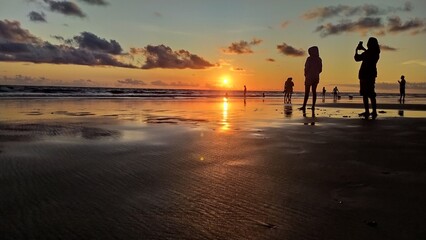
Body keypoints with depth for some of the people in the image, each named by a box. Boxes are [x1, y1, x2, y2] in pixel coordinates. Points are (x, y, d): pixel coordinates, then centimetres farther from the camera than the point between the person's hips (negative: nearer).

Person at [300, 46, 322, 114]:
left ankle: (304, 106, -4)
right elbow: (320, 70, 9)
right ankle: (313, 106, 4)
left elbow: (306, 68, -12)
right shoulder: (319, 59, 7)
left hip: (309, 77, -5)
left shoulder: (309, 58, -11)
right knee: (314, 91, 6)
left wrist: (306, 75, 5)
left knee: (307, 92, -3)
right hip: (316, 77, 5)